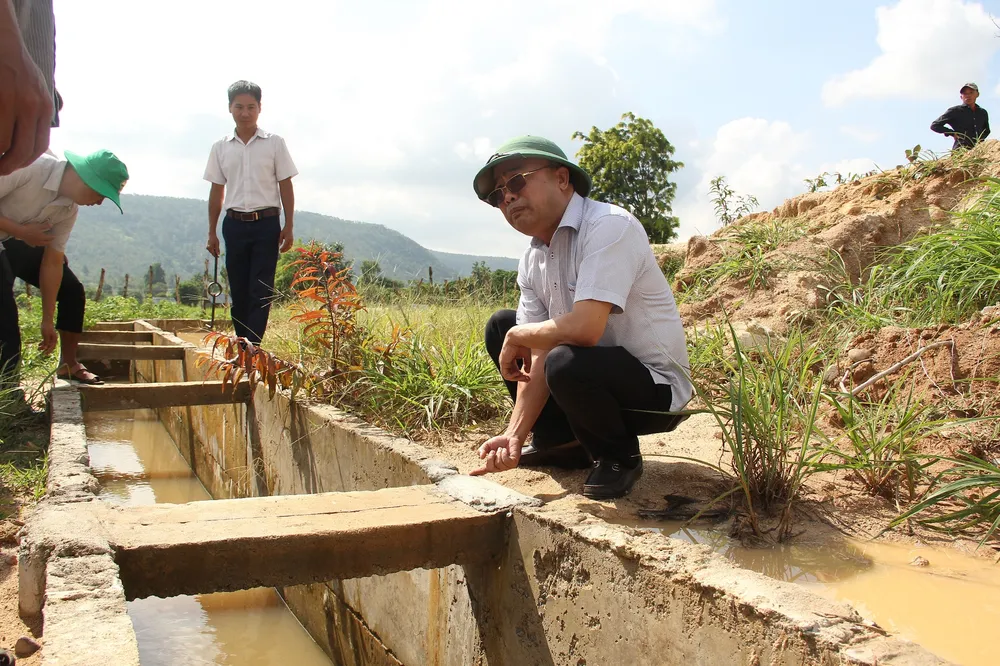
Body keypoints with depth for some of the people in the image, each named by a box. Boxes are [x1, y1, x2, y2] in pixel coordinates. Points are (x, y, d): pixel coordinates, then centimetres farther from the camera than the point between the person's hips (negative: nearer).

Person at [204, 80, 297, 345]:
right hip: (234, 224, 3)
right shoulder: (221, 147, 9)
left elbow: (285, 186, 3)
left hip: (266, 224, -3)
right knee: (238, 290, 6)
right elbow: (216, 191, 12)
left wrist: (288, 227, -3)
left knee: (261, 290, -7)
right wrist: (212, 232, 10)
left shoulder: (274, 143, 2)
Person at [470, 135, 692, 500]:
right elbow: (538, 355, -2)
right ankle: (560, 443, 15)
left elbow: (584, 327, -35)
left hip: (657, 390, -8)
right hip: (599, 367, 8)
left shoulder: (609, 227, -23)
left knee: (565, 363, -36)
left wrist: (517, 336, -17)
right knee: (499, 326, 7)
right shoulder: (532, 259, 2)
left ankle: (619, 455, -4)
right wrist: (515, 434, -13)